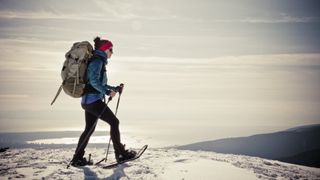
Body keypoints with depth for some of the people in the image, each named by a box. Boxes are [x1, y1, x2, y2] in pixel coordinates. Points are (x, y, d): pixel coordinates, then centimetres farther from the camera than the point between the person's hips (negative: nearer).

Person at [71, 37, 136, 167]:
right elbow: (94, 81, -22)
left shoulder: (98, 61, 21)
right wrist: (107, 92, -24)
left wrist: (114, 89, 17)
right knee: (114, 122, -4)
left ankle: (77, 158, 17)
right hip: (93, 99, -10)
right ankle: (120, 154, 1)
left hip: (88, 100, 10)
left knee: (89, 129, 14)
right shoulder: (97, 60, -9)